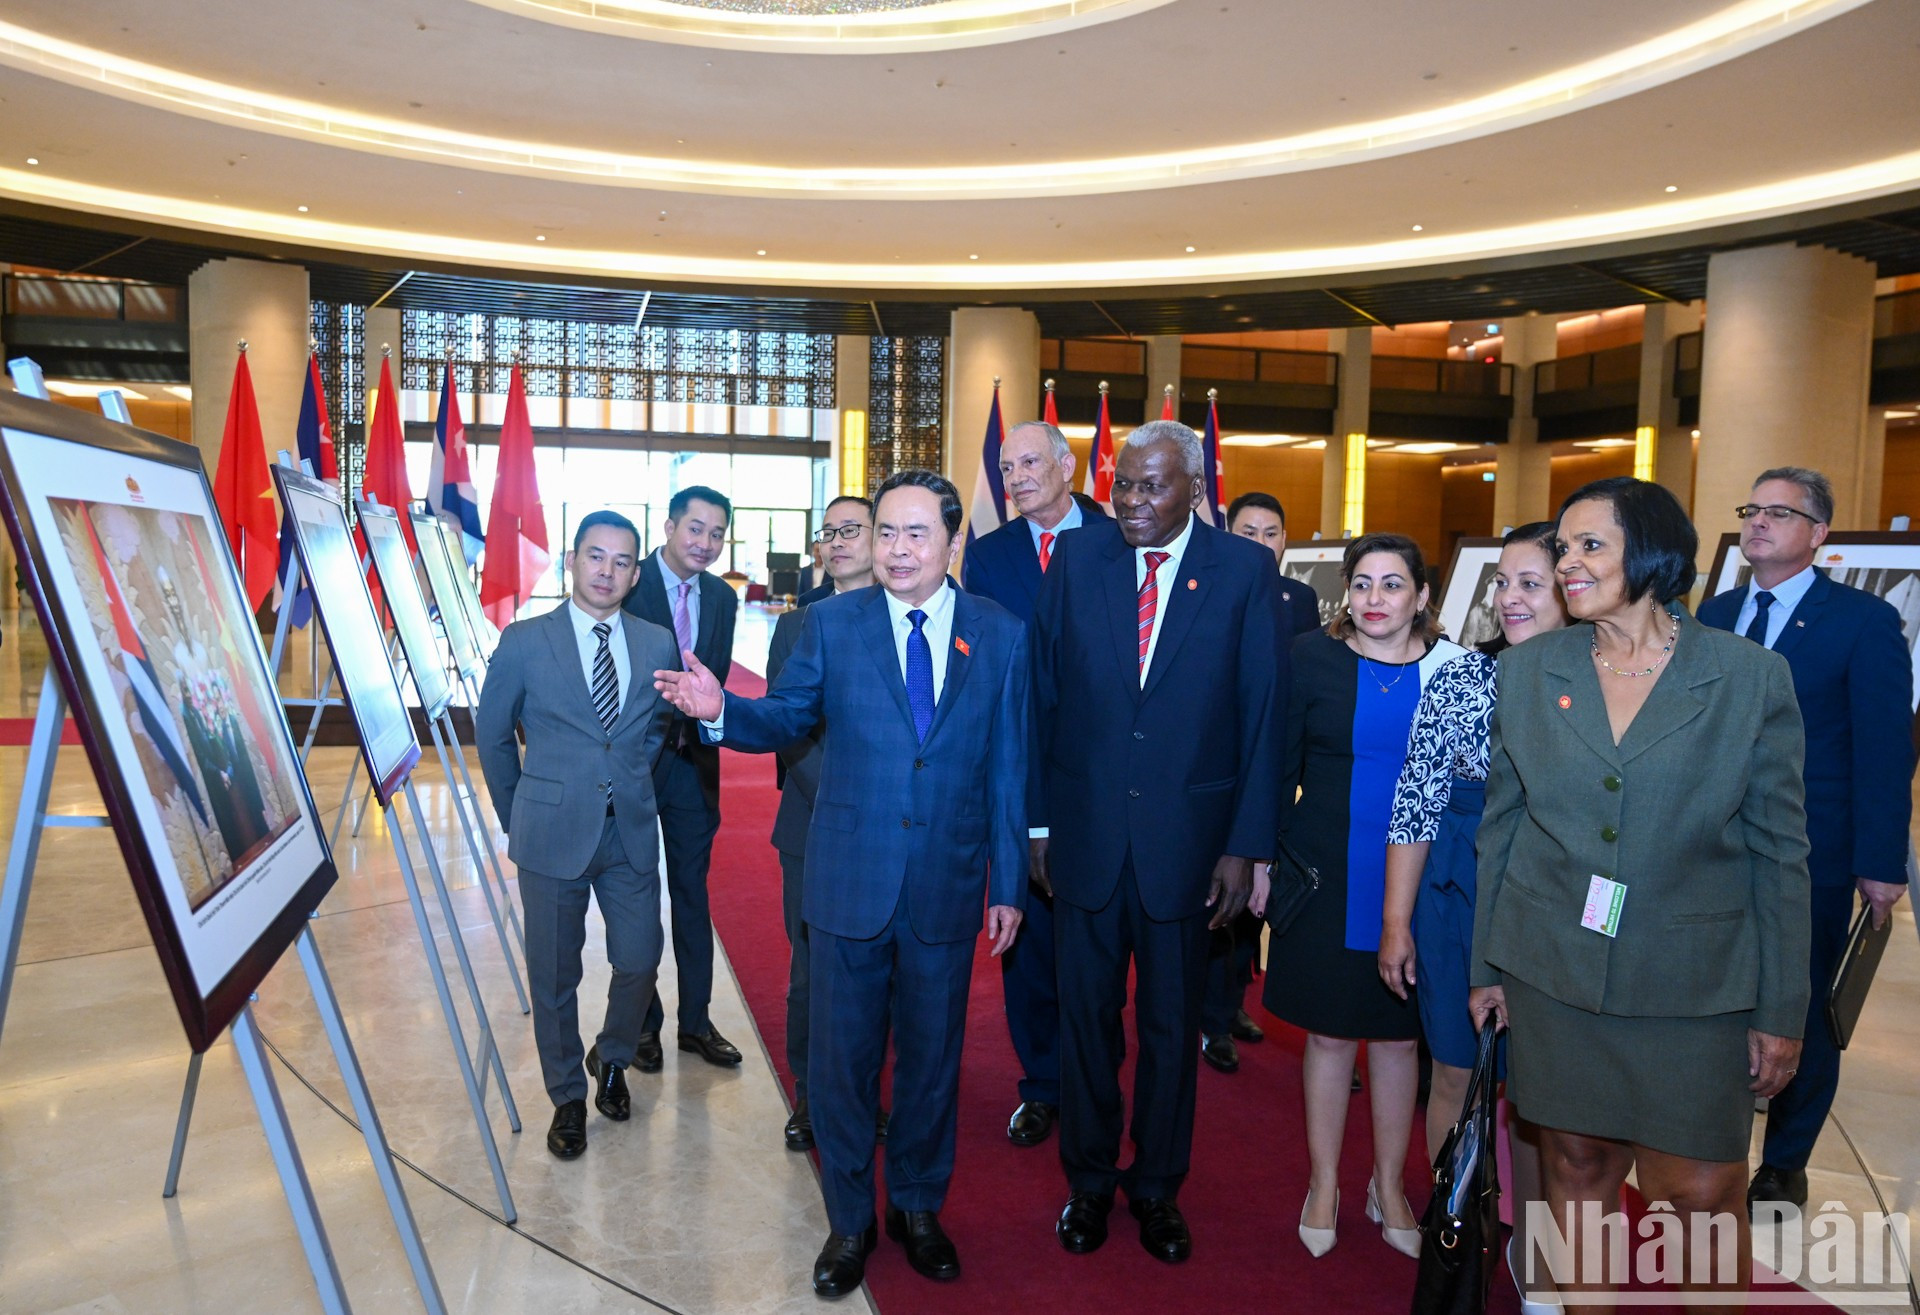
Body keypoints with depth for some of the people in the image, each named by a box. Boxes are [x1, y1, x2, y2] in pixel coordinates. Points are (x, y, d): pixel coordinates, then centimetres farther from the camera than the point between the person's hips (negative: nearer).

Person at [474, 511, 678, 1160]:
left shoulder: (658, 644, 3)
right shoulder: (523, 642, -4)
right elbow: (492, 736, 5)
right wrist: (518, 818, 9)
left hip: (630, 832, 2)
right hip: (553, 835, -2)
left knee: (640, 962, 6)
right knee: (554, 977, 8)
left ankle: (611, 1060, 36)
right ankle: (568, 1098, 29)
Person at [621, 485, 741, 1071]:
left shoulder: (722, 597, 5)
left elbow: (717, 677, 9)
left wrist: (700, 720, -4)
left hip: (692, 759, 4)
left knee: (693, 892, 12)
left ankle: (696, 1020, 24)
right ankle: (642, 1022, 24)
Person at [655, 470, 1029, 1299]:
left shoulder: (1001, 635, 0)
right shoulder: (832, 623, -1)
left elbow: (1008, 770, 2)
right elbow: (784, 718, 1)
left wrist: (1008, 885, 3)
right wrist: (720, 710, -21)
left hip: (947, 888, 1)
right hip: (848, 884, 0)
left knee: (932, 1055, 16)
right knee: (840, 1059, 11)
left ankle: (917, 1207, 39)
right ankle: (850, 1220, 33)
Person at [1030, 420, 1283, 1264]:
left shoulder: (1244, 569, -4)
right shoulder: (1076, 560, 0)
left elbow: (1262, 714, -4)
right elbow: (1043, 695, 3)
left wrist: (1246, 844, -7)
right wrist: (1039, 819, 2)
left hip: (1187, 836, -1)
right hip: (1085, 835, 1)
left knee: (1171, 1022, 13)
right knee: (1086, 1013, 13)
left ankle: (1158, 1187, 33)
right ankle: (1089, 1179, 33)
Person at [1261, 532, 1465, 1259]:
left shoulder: (1453, 667, -2)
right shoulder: (1313, 656, -4)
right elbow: (1281, 763, -1)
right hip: (1327, 877, -1)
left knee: (1399, 1034, 13)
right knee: (1328, 1031, 10)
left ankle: (1389, 1184, 33)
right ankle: (1324, 1184, 29)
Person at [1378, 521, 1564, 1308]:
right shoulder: (1459, 679, -3)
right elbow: (1415, 806, -2)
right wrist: (1396, 922, -2)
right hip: (1458, 903, 0)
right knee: (1457, 1077, 10)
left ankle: (1529, 1248, 32)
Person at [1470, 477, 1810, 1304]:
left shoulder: (1752, 677, -4)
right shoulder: (1528, 671, 2)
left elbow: (1780, 853, -1)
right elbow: (1500, 826, 7)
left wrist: (1783, 1011, 0)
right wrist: (1487, 967, 7)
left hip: (1693, 985, -2)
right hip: (1553, 971, 2)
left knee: (1700, 1197, 0)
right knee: (1578, 1166, 11)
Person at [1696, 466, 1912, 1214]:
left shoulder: (1864, 621, -6)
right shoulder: (1715, 614, 8)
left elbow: (1885, 752, -8)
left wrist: (1882, 863, -12)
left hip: (1809, 860, -4)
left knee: (1800, 1014, 11)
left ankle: (1784, 1167, 28)